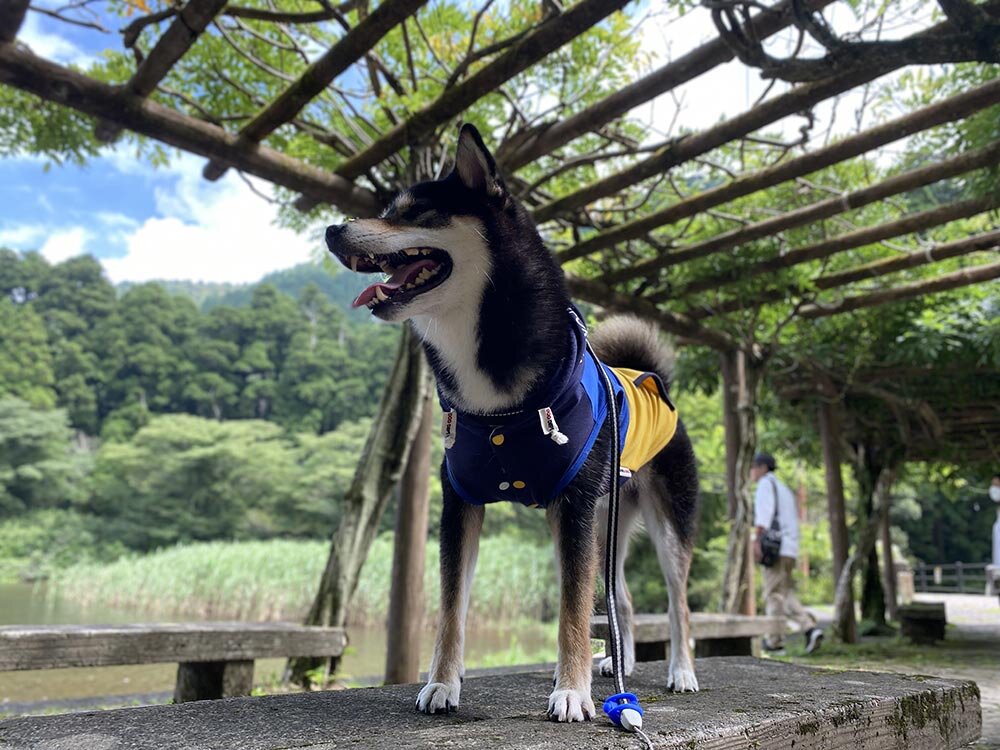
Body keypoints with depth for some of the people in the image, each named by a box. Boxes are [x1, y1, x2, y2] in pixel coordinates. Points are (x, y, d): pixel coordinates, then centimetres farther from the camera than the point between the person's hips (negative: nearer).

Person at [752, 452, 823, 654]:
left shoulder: (766, 483, -1)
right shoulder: (784, 488, 26)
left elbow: (764, 512, -15)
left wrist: (757, 539, -22)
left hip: (776, 547, -8)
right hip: (791, 548, 8)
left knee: (774, 593, -4)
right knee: (786, 593, 11)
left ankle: (775, 639, -1)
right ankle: (810, 627, -2)